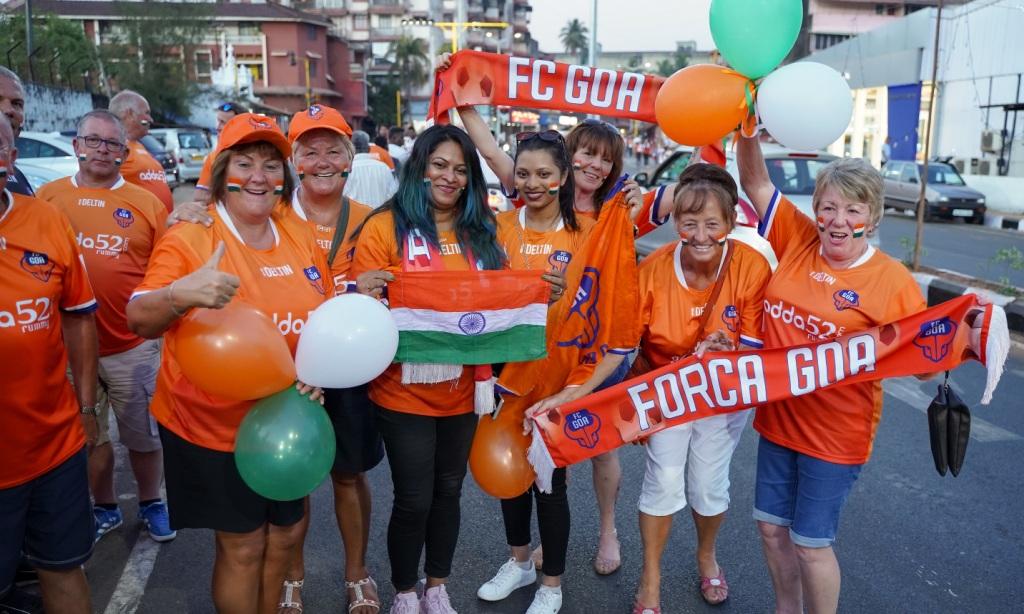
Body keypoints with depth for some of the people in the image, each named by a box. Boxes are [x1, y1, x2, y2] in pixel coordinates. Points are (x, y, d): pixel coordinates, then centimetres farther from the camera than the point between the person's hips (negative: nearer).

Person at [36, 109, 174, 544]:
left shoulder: (146, 203, -1)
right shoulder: (48, 198, 2)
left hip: (133, 345, -1)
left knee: (144, 434, 12)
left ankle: (151, 503, 33)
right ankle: (105, 508, 35)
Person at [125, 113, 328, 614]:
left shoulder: (300, 236, 1)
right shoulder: (188, 239, -13)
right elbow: (139, 322, -18)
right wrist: (181, 294, -39)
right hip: (211, 426, -5)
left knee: (285, 535, 19)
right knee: (242, 545, 7)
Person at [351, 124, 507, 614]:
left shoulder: (481, 232, 5)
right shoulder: (386, 226, -8)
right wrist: (367, 294, -30)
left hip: (463, 388, 4)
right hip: (404, 390, -4)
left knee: (448, 490, 17)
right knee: (414, 499, 6)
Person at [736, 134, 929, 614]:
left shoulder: (892, 280, -14)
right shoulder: (797, 241, -3)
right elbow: (755, 181, -2)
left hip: (835, 433, -5)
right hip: (777, 417, 5)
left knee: (811, 543, 8)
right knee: (771, 526, 18)